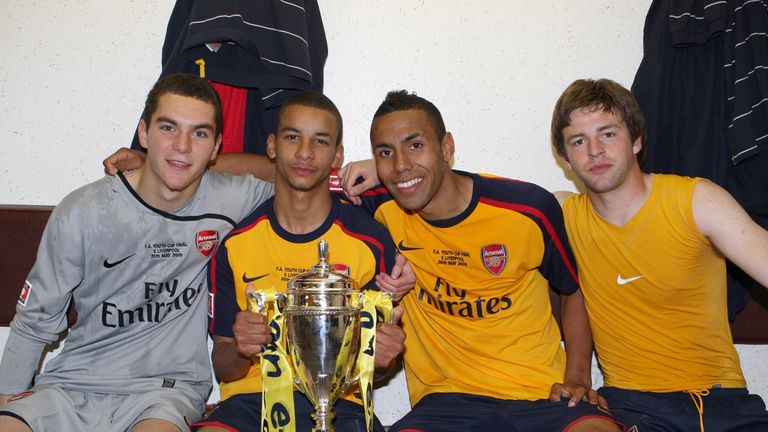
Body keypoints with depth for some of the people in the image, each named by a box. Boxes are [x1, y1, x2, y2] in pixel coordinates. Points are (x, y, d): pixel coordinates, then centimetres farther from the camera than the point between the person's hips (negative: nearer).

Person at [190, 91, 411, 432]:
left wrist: (382, 355, -15)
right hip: (251, 396, 1)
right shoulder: (235, 243, 1)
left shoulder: (371, 241, -1)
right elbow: (223, 369, 6)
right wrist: (239, 350, -17)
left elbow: (375, 367, 9)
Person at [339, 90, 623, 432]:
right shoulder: (383, 208, -4)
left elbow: (574, 290, 10)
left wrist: (578, 378, 0)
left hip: (541, 393, 0)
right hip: (447, 398, 1)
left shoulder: (530, 208, -6)